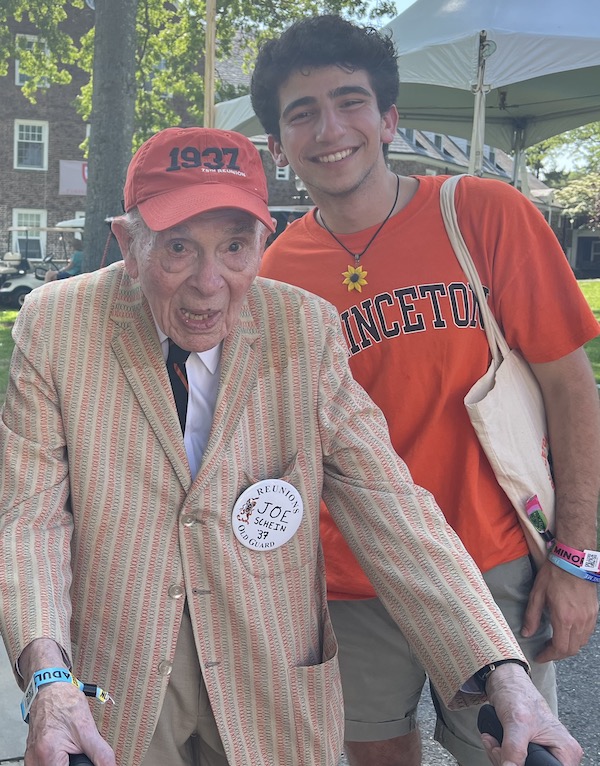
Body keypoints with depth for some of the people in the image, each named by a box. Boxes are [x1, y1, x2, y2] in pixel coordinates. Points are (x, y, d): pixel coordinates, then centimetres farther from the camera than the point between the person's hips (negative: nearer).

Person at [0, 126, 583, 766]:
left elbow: (386, 506, -14)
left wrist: (505, 675, -22)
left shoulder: (306, 330, -10)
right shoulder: (54, 327, -10)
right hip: (110, 690, 0)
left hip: (273, 686, 1)